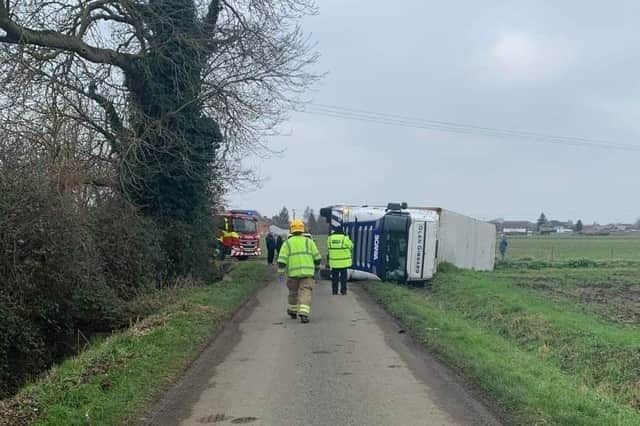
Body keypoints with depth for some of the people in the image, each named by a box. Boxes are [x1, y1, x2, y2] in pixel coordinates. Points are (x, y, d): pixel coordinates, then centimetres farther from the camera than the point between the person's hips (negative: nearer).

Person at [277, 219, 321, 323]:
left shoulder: (287, 243, 2)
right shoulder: (308, 241, 4)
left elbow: (282, 260, -5)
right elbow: (317, 257, 6)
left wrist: (281, 272, 0)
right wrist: (316, 267, 20)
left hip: (293, 272, 1)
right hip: (307, 272, -1)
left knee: (293, 292, 18)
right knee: (305, 293, -3)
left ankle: (292, 311, 34)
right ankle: (303, 314, -19)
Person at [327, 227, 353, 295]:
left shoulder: (330, 238, 0)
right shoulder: (345, 238, -10)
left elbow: (328, 248, 10)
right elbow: (350, 246, 5)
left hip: (334, 261, 2)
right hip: (343, 261, -2)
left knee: (334, 277, 10)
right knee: (343, 277, 6)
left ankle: (334, 291, 11)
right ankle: (343, 291, 5)